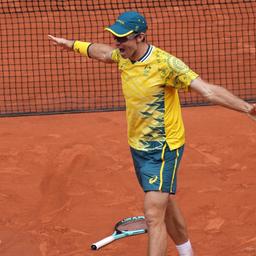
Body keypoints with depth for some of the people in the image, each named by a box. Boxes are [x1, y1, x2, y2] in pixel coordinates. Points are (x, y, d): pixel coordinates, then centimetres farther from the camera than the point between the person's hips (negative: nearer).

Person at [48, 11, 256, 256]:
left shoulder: (165, 63, -25)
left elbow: (208, 90, -32)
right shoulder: (123, 57, -2)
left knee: (154, 216, -17)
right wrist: (72, 44, 37)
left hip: (163, 148, -8)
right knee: (165, 207, 23)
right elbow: (101, 52, 23)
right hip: (138, 146, 8)